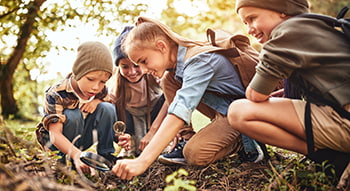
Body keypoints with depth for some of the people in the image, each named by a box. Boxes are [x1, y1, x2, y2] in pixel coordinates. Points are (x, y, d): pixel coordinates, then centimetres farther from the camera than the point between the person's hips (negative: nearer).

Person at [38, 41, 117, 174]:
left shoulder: (101, 91, -13)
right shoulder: (56, 94, -28)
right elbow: (55, 134, -37)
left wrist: (98, 101, -23)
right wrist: (75, 154, -57)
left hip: (82, 140, 4)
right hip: (59, 143, -4)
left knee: (107, 107, -19)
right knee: (73, 116, -34)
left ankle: (106, 154, -10)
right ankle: (65, 159, -18)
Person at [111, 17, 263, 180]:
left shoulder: (198, 61, -29)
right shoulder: (176, 59, -3)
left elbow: (180, 111, -40)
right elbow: (175, 99, 11)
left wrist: (142, 161, -45)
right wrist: (152, 131, 2)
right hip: (220, 108, 8)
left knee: (195, 154, -25)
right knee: (168, 80, -6)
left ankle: (245, 140, -2)